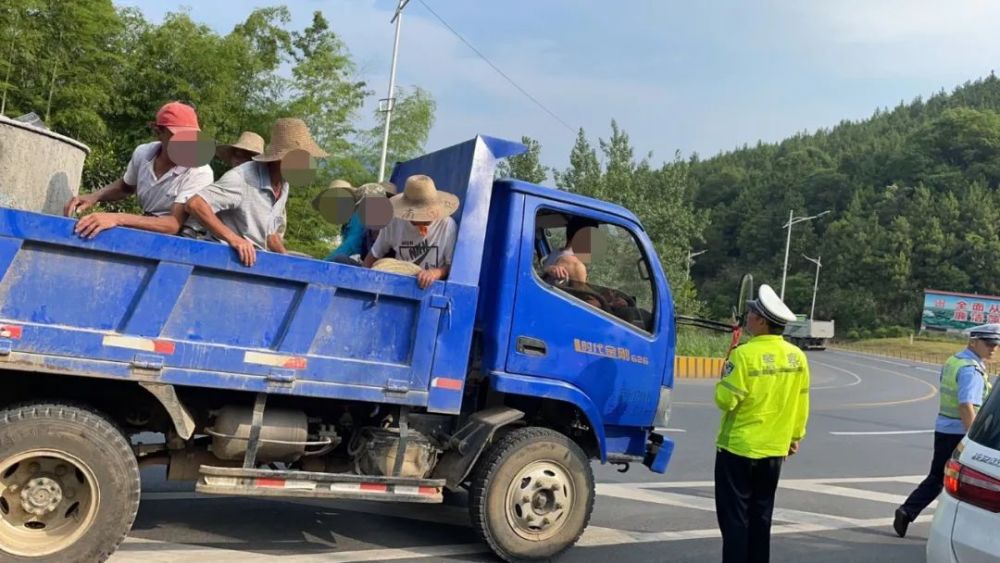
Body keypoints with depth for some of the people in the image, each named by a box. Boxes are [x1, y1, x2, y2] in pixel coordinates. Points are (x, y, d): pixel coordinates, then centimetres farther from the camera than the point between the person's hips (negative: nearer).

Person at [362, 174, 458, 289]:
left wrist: (437, 272, -25)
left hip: (431, 288, -2)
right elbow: (374, 255, 10)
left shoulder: (448, 225, -13)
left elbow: (453, 266, -7)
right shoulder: (394, 223, -4)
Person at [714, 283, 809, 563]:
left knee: (734, 517, 3)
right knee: (760, 517, 16)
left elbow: (726, 400, -18)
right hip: (775, 450, 6)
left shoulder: (745, 354, -19)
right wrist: (795, 436, 19)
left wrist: (722, 382, 1)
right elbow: (801, 403, 7)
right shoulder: (797, 357, -1)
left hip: (739, 448, -6)